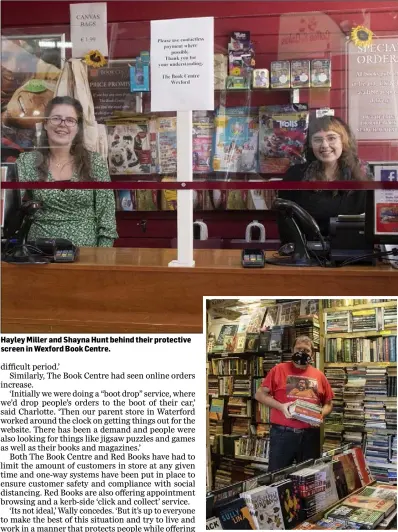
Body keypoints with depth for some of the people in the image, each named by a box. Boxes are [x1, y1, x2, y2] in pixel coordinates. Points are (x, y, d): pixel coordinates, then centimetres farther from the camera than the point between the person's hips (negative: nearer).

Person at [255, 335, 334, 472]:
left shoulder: (319, 375, 10)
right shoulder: (279, 369, 1)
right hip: (283, 433, -3)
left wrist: (321, 415, -4)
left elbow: (328, 403, 17)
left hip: (310, 435, 3)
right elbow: (260, 394, 0)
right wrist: (281, 406, -14)